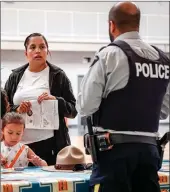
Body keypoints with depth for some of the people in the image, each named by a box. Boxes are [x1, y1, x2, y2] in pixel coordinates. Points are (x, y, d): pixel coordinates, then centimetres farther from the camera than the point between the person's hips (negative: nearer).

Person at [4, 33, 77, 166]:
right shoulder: (15, 77, 12)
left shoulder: (58, 76, 4)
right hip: (20, 144, 2)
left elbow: (73, 110, 4)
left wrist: (56, 100, -15)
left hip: (51, 144, -2)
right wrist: (16, 110, -9)